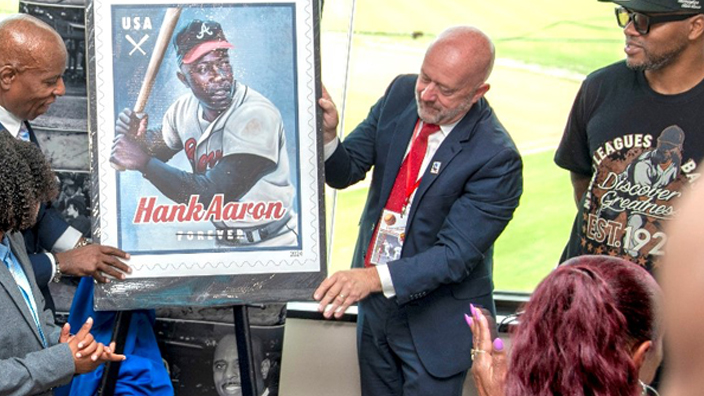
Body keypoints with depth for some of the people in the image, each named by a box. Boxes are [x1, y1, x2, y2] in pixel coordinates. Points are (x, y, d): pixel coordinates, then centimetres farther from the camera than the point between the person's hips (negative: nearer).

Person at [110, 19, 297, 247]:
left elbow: (213, 194, -28)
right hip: (222, 237, 6)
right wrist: (137, 138, -7)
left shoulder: (256, 115, -23)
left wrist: (144, 162, -26)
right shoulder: (185, 108, 0)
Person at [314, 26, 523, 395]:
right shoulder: (401, 94, -6)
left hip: (434, 322, -6)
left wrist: (375, 277, -38)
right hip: (374, 302, 6)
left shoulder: (496, 158, -24)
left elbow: (456, 254, -26)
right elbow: (346, 172, -3)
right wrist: (327, 138, -25)